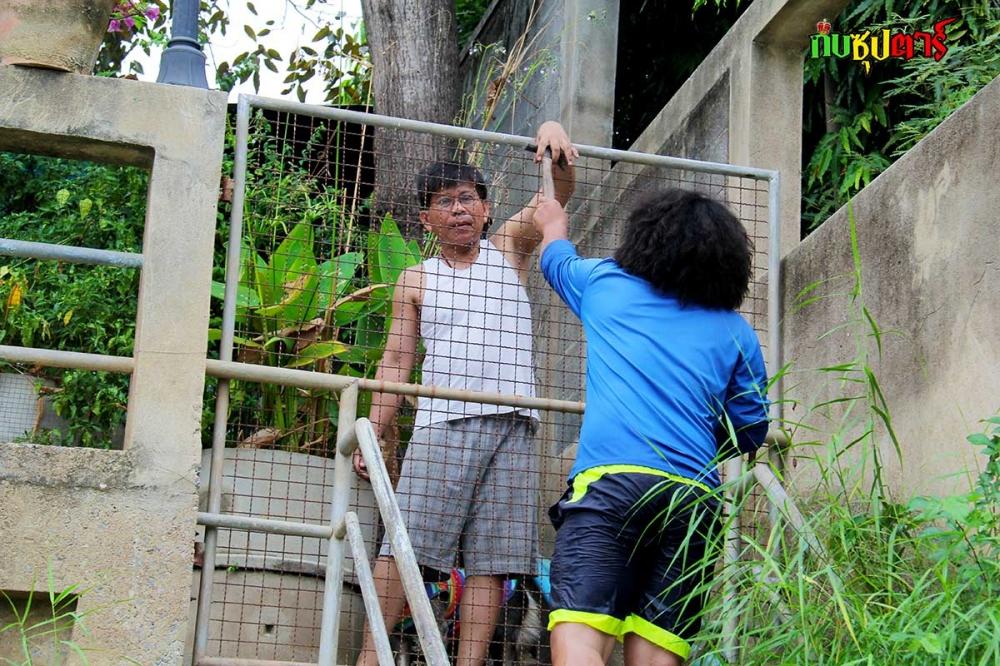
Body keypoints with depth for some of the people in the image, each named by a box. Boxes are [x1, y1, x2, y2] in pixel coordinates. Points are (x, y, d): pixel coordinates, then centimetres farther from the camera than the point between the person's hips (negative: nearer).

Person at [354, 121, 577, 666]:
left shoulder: (510, 251, 16)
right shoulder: (416, 282, 15)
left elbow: (557, 192, 4)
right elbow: (395, 362, 11)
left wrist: (552, 132, -16)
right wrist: (372, 433, 2)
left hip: (511, 429, 1)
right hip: (442, 423, 0)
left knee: (492, 558, -4)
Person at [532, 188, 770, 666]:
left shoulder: (607, 285, 17)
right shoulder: (736, 333, 17)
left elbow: (556, 257, 39)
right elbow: (750, 432, 20)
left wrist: (553, 223, 62)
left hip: (610, 482, -3)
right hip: (695, 499, 3)